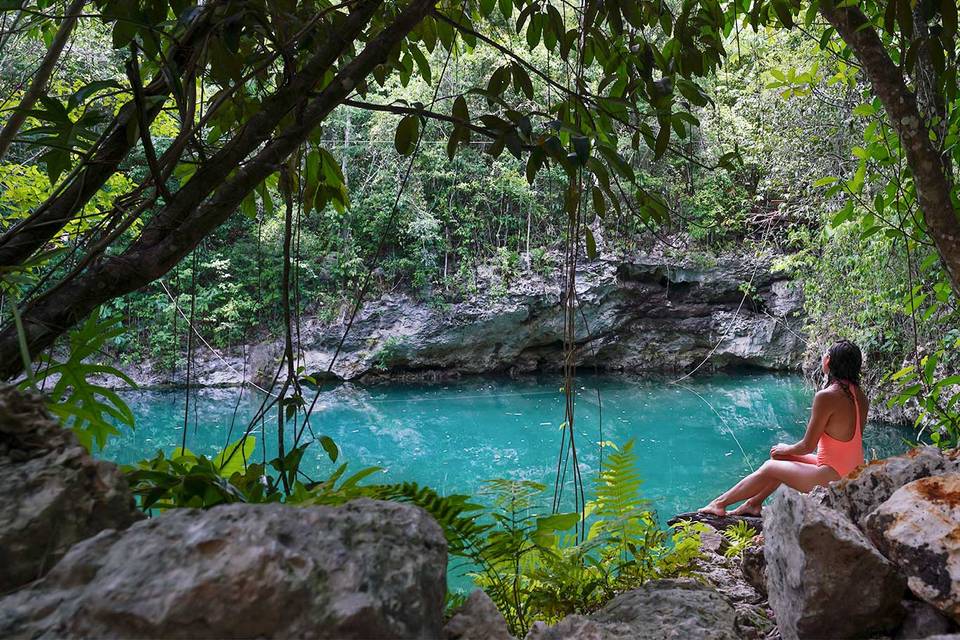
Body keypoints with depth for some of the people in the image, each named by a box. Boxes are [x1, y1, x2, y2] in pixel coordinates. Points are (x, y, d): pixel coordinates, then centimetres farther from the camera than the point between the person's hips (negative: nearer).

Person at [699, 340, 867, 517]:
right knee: (782, 457, 20)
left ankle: (719, 503, 20)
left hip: (834, 478, -8)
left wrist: (786, 449, 6)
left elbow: (808, 446, -16)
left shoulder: (826, 396, -22)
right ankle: (754, 503, 32)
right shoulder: (859, 395, 4)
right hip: (854, 474, 8)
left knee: (769, 468, 7)